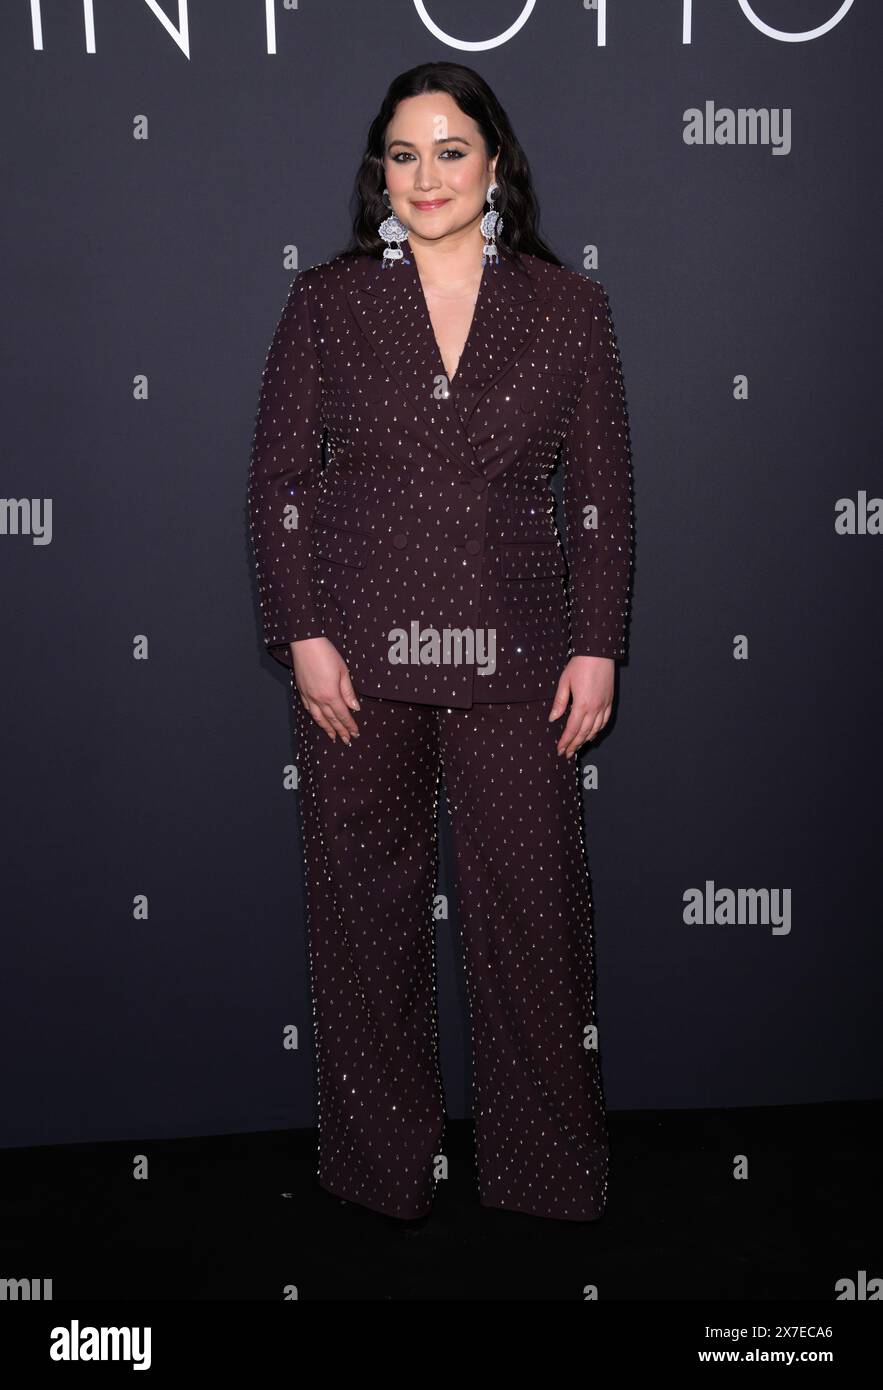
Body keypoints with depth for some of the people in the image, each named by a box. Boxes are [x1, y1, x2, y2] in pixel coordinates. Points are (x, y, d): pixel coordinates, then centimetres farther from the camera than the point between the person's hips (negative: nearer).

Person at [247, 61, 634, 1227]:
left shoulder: (568, 306, 6)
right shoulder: (327, 301, 5)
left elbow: (603, 488, 6)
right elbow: (279, 478, 4)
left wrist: (597, 647, -1)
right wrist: (303, 634, -5)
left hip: (514, 650, 0)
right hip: (359, 651, 1)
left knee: (534, 902, 4)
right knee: (366, 906, 8)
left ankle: (549, 1164, 25)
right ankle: (383, 1159, 28)